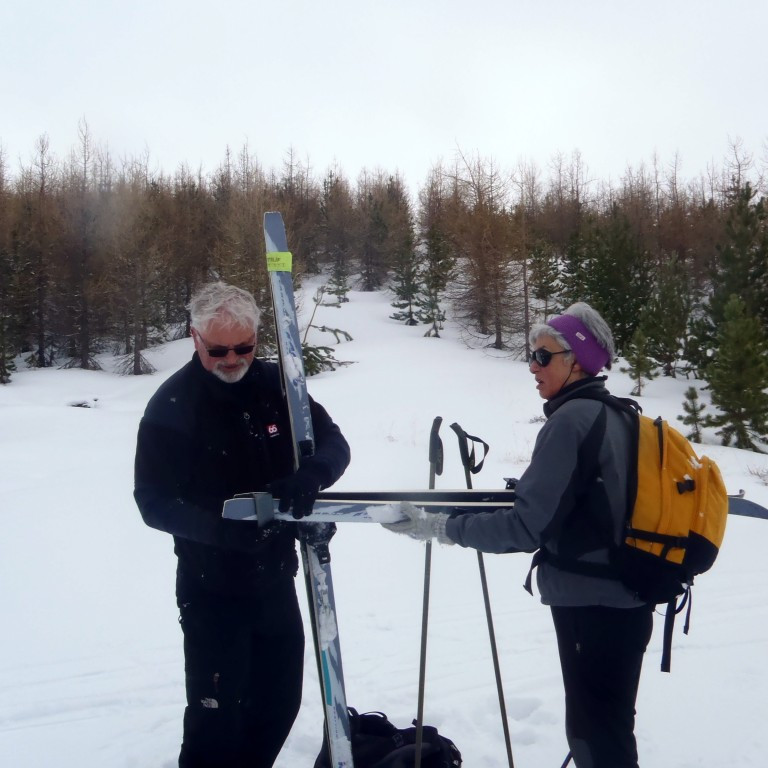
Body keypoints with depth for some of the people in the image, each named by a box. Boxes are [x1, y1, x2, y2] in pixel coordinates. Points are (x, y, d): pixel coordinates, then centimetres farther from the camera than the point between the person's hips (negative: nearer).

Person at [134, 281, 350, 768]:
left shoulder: (277, 386, -3)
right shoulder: (172, 405, -14)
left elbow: (335, 444, -4)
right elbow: (154, 502, -15)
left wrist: (308, 479, -27)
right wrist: (224, 528, -32)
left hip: (276, 580, 5)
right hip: (212, 590, -4)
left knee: (280, 701, 16)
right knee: (217, 716, -1)